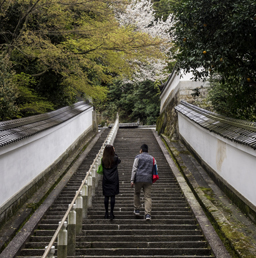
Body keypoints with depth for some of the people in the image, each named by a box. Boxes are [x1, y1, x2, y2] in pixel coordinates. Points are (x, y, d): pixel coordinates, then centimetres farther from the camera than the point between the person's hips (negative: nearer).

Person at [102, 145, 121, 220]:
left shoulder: (103, 159, -3)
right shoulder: (115, 158, -6)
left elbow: (102, 169, 5)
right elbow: (119, 160, 16)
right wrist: (114, 153, 15)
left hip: (106, 180, 2)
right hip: (114, 180, -2)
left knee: (106, 196, 7)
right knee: (113, 196, 2)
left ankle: (106, 213, 10)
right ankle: (111, 213, 1)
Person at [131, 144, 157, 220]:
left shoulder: (138, 157, 3)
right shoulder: (152, 158, 13)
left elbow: (134, 169, -3)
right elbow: (155, 170, 12)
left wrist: (132, 180, -4)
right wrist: (152, 179, 22)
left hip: (139, 179, -2)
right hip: (148, 179, 2)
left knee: (137, 193, 20)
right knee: (148, 197, -1)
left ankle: (137, 210, 22)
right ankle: (148, 214, -11)